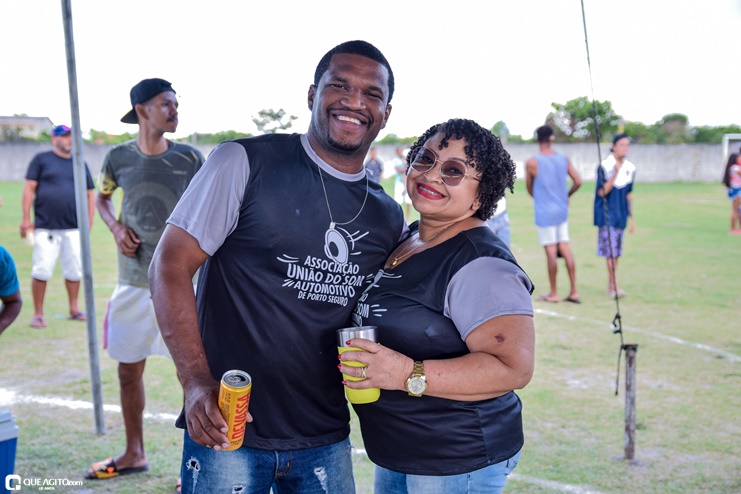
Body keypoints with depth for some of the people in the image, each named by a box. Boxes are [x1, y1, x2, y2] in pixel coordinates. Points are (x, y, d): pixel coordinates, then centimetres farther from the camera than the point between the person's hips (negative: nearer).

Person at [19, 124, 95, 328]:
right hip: (45, 228, -3)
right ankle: (38, 313, 4)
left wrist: (89, 221, 8)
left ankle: (74, 309, 20)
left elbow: (89, 195, 16)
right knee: (41, 271, -4)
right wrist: (26, 218, -6)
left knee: (74, 270, 6)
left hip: (74, 229, 3)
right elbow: (29, 188, 1)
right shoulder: (41, 159, 5)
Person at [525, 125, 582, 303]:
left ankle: (553, 293, 8)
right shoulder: (564, 158, 2)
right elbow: (578, 182, 4)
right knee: (565, 248, 8)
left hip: (544, 213, -5)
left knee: (551, 251, -1)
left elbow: (529, 189, 1)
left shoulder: (531, 162, -10)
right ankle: (574, 292, 9)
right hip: (562, 210, 5)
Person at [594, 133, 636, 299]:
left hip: (621, 215, 6)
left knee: (616, 251, 9)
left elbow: (629, 195, 15)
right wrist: (615, 173, -22)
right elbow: (602, 192, -15)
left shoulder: (630, 168, 8)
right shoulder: (604, 166, -10)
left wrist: (631, 217, 16)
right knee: (610, 250, -9)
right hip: (606, 214, -6)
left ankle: (610, 285, 17)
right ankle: (615, 286, -7)